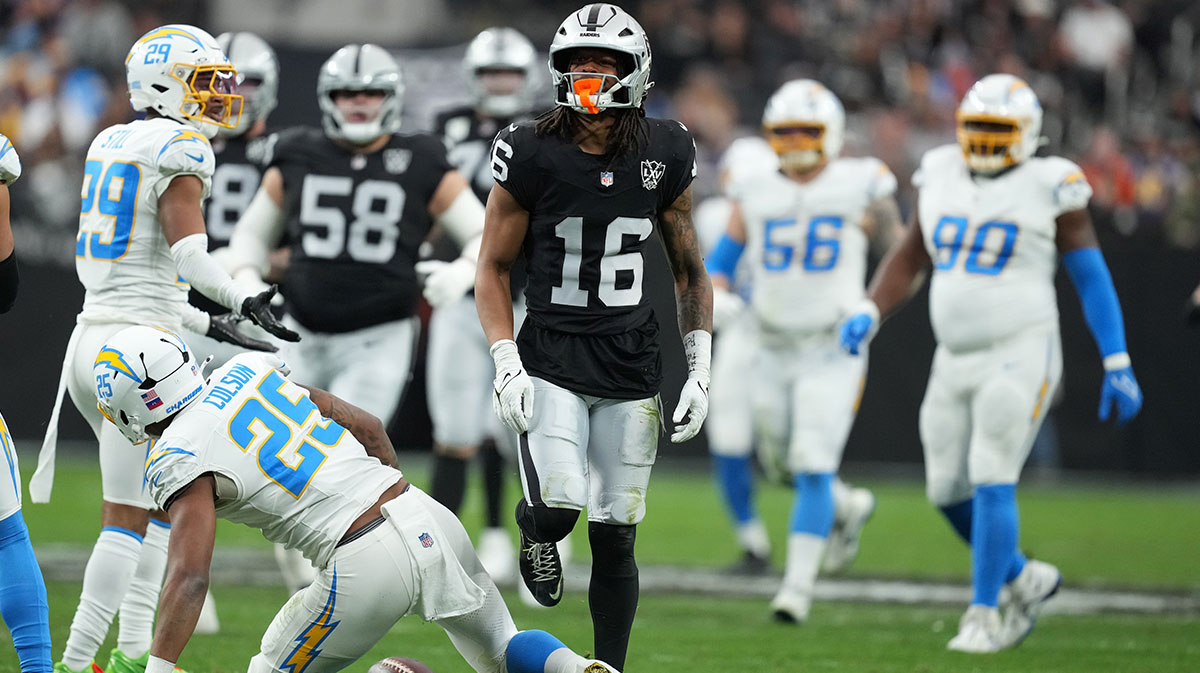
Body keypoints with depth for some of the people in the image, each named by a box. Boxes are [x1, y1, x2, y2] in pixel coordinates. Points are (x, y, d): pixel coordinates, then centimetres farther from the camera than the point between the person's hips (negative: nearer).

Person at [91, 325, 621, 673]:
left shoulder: (180, 459, -5)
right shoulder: (248, 368, 16)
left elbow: (190, 576, -17)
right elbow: (367, 428, 22)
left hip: (366, 563, -7)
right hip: (429, 517, 7)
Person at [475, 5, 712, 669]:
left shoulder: (663, 156, 1)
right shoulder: (533, 154, -7)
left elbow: (689, 270, 12)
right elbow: (493, 268, 1)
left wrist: (699, 366, 4)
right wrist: (505, 361, -10)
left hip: (630, 365, 2)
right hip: (551, 357, -2)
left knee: (614, 538, 4)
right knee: (559, 508, -21)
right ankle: (536, 529, 16)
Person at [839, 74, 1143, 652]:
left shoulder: (1048, 185, -7)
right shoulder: (941, 175, 7)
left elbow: (1091, 276, -3)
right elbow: (909, 260, 15)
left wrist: (1118, 365, -5)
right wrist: (868, 314, -2)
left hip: (1021, 355, -6)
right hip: (957, 359, 6)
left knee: (991, 484, -11)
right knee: (948, 491, 8)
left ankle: (983, 615, -2)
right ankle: (1025, 578, 28)